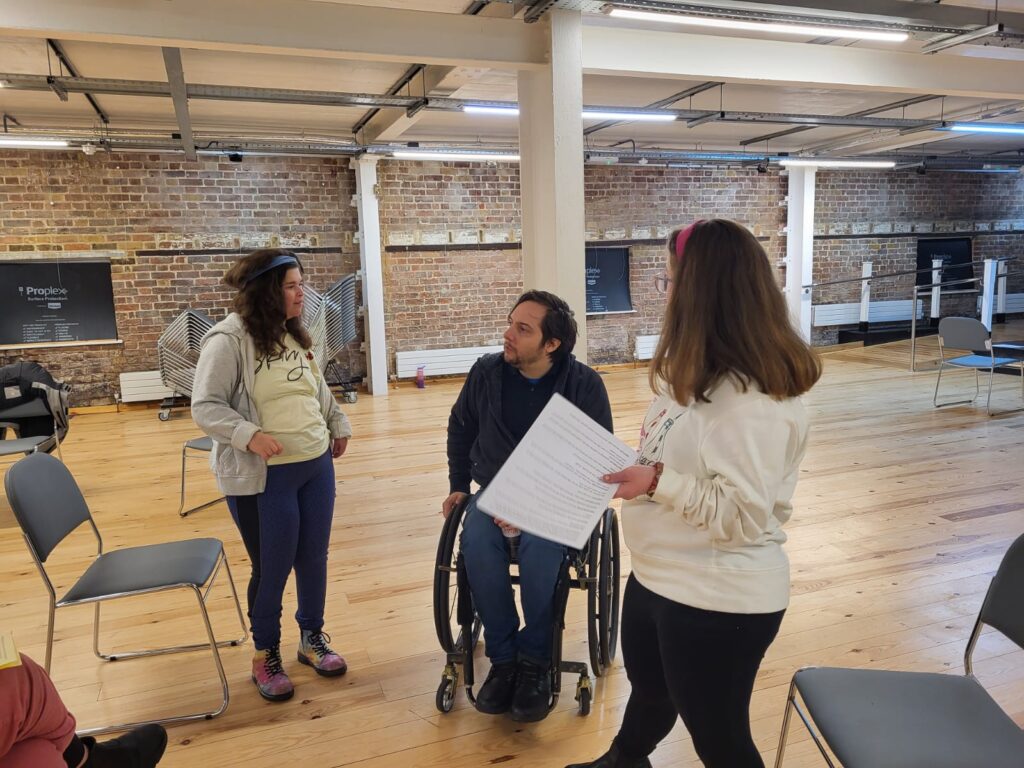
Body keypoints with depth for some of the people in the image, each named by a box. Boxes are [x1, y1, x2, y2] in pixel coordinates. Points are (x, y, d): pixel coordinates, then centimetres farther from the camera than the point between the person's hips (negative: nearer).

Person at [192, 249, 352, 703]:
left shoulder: (294, 336, 10)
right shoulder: (229, 339, -14)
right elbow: (205, 407, -15)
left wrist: (338, 424, 21)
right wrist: (248, 435, -28)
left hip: (317, 465, 7)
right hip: (261, 477, -6)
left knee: (313, 558, 15)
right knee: (272, 569, 6)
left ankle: (312, 638, 36)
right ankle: (265, 655, 29)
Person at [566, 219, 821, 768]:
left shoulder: (752, 400, -28)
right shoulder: (699, 373, 3)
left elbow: (742, 513, -29)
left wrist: (659, 483, -28)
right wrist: (633, 465, 4)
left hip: (718, 601, -10)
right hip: (658, 576, 10)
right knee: (648, 688, 33)